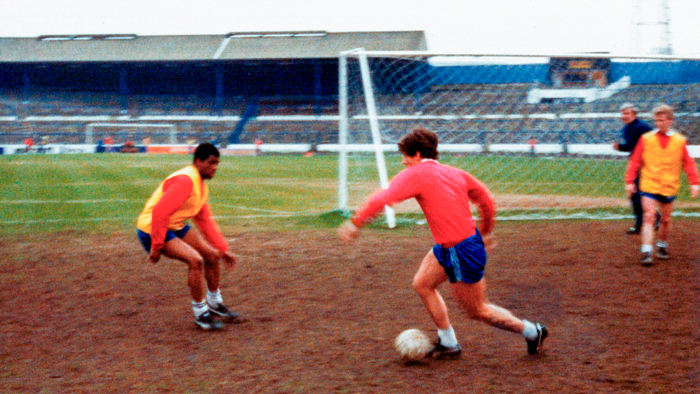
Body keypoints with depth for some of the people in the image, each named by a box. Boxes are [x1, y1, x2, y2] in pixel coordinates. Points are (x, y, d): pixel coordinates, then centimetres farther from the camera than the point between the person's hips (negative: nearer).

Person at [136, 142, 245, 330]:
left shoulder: (201, 185, 9)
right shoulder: (184, 181, -24)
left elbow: (205, 221, 17)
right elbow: (160, 212, -30)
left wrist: (223, 249, 14)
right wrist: (156, 247, -27)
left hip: (177, 227, 10)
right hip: (151, 229, -10)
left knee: (212, 255, 8)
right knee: (195, 260, -23)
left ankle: (215, 304, 28)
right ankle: (201, 314, -7)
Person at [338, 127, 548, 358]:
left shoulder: (415, 175, -13)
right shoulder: (455, 173, 8)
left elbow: (383, 198, -25)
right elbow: (487, 200, 15)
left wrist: (356, 223, -23)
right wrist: (485, 232, 28)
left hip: (463, 252, -9)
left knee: (477, 310, 7)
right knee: (422, 284, 16)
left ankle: (532, 332, 21)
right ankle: (448, 343, 23)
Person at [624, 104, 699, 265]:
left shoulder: (679, 141, 3)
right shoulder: (646, 139, 1)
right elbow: (635, 161, 3)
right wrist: (630, 181, -2)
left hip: (669, 187, 2)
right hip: (649, 185, -1)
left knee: (666, 219, 11)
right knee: (649, 217, -12)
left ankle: (662, 245, 33)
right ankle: (647, 252, -15)